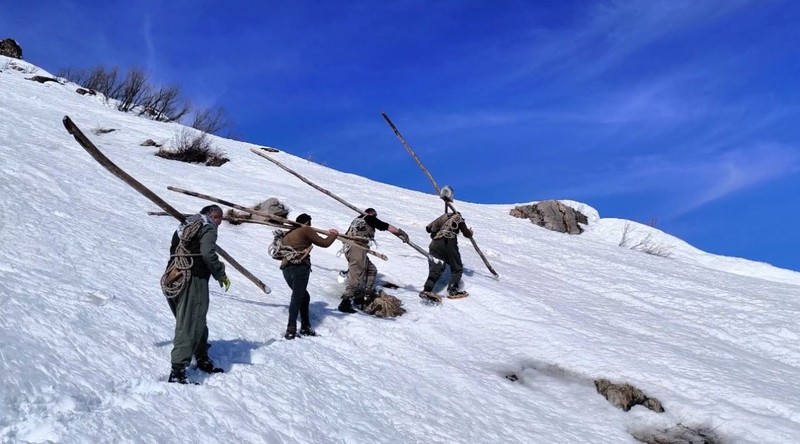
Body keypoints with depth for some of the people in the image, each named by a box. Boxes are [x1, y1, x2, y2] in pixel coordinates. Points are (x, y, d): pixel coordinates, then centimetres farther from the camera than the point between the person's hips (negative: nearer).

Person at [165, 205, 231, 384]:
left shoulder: (185, 227, 23)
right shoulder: (208, 227, -2)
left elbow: (174, 252, 21)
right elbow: (208, 254, -17)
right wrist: (220, 274, -5)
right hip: (194, 280, -9)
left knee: (197, 322, 22)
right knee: (189, 326, -10)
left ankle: (202, 359, 35)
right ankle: (177, 371, -16)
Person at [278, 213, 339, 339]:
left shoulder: (288, 234, 24)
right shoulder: (306, 230, 4)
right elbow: (324, 243, 4)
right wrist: (333, 234, 21)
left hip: (286, 268, 7)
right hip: (300, 268, -7)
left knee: (303, 296, 19)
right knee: (297, 298, -10)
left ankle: (305, 326, 19)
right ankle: (291, 329, -20)